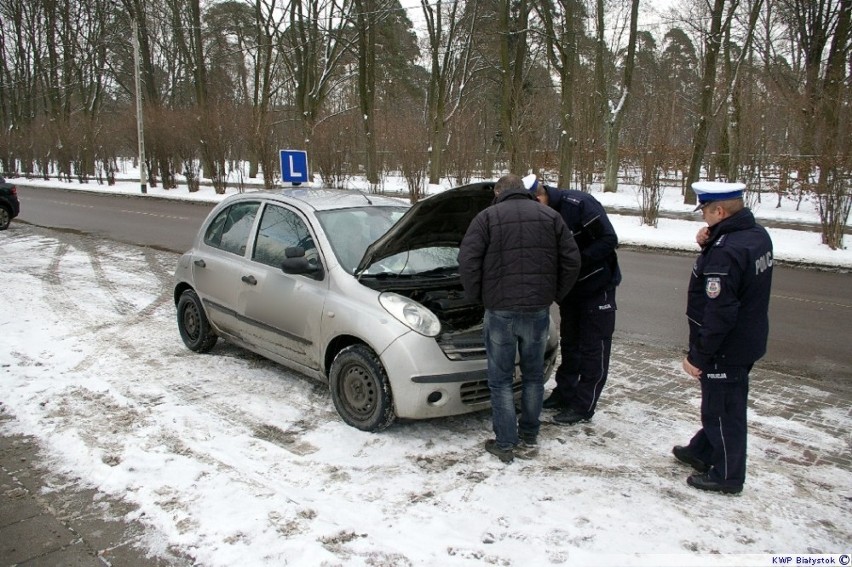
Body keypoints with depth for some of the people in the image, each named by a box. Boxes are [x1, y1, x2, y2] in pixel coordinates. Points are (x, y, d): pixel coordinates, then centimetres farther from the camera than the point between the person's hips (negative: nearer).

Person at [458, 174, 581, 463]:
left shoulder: (487, 217, 0)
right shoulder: (550, 217, 9)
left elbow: (468, 261, -9)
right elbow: (572, 260, 5)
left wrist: (475, 296, 4)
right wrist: (554, 294, 14)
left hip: (500, 310, -3)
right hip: (538, 310, 3)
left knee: (501, 379, 7)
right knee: (533, 375, 16)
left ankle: (505, 444, 9)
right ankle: (529, 439, 22)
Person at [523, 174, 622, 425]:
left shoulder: (578, 204, -25)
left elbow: (609, 240, -24)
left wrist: (577, 261, -29)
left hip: (597, 284, -7)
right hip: (570, 287, 7)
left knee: (593, 347, 1)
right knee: (569, 343, 16)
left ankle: (583, 406, 8)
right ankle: (564, 393, 29)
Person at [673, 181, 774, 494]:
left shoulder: (725, 253, -29)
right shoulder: (758, 235, 1)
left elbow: (719, 314, -29)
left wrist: (697, 356, -20)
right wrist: (709, 246, -4)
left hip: (725, 349, -10)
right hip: (748, 340, 10)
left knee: (723, 409, 7)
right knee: (719, 402, 24)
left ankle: (726, 475, 23)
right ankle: (703, 451, 42)